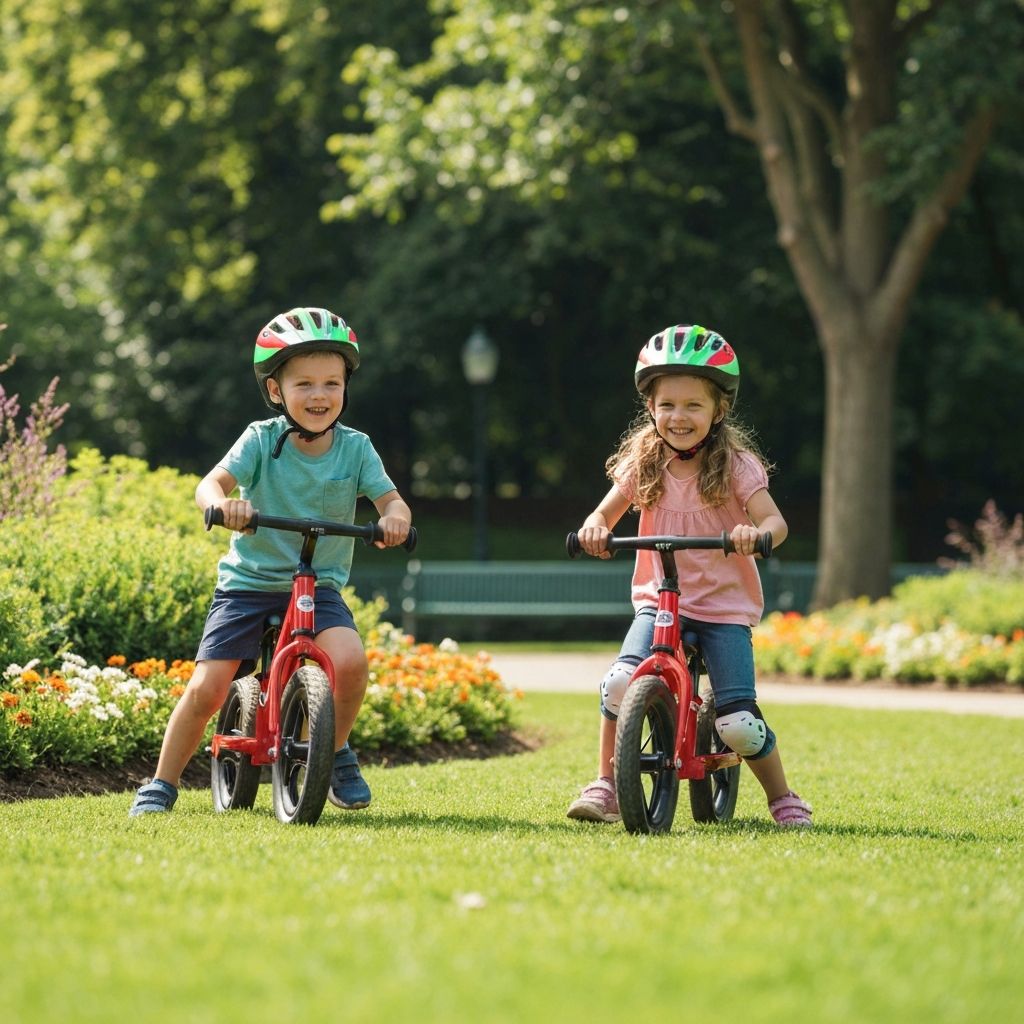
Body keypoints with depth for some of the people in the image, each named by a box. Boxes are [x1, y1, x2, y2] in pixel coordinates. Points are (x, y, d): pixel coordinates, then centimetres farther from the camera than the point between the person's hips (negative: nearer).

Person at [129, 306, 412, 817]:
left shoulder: (355, 448, -2)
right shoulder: (262, 439, -8)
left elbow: (390, 499, -8)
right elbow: (211, 483, -19)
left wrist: (395, 517, -33)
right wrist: (222, 503, -43)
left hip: (318, 584, 1)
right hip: (248, 583, -1)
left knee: (350, 660, -26)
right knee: (207, 688, -11)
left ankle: (336, 752, 3)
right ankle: (161, 786, 10)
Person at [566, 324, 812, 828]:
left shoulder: (736, 465, -7)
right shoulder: (643, 463, 2)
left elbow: (775, 521, -17)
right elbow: (607, 511, 4)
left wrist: (755, 532, -42)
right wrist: (595, 527, -22)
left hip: (725, 608, -2)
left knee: (738, 724, -13)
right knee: (621, 681, -25)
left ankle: (783, 798, 13)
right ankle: (605, 787, -8)